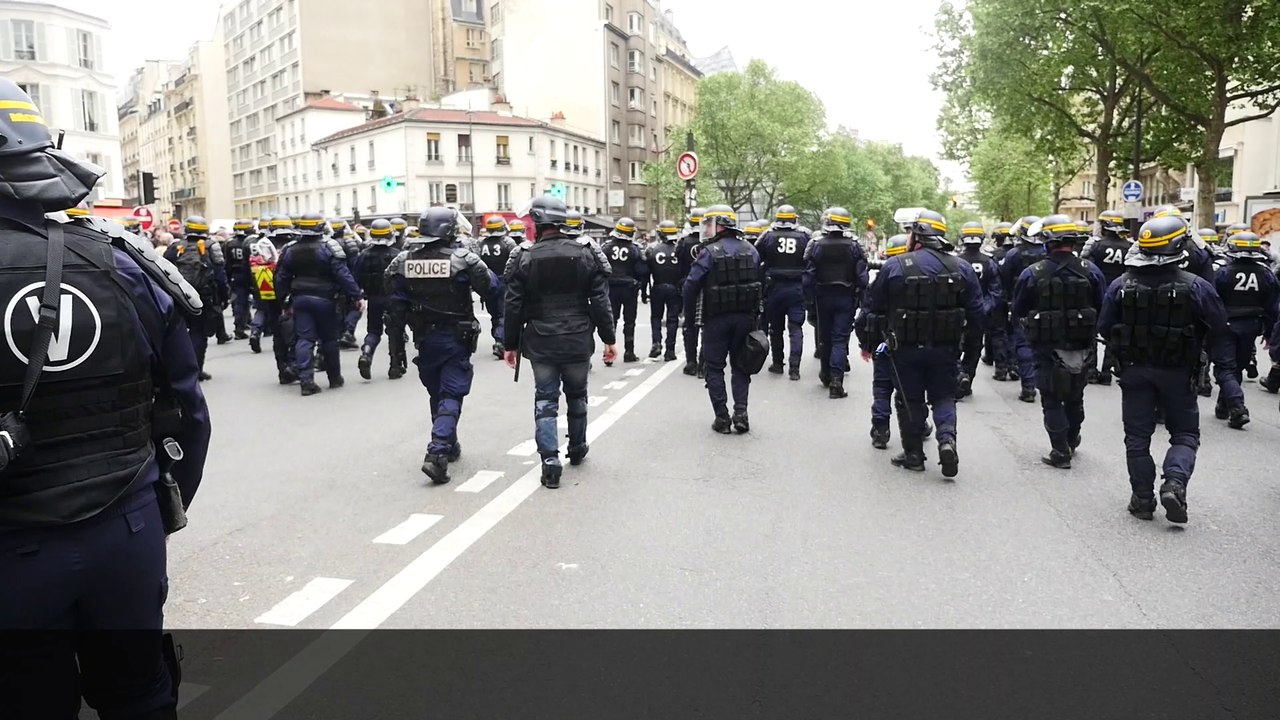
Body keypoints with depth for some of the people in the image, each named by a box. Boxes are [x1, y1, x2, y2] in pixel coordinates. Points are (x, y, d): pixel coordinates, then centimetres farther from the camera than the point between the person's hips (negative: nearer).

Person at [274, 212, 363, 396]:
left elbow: (281, 278, 10)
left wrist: (286, 301, 18)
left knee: (304, 339, 3)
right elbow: (343, 275, -15)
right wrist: (356, 296, -12)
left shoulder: (290, 249, 5)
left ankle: (306, 381, -6)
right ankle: (335, 379, 19)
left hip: (300, 299, 3)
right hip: (324, 299, -3)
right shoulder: (329, 246, -11)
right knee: (329, 339, 9)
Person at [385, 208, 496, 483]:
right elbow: (491, 288, -10)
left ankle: (449, 446, 33)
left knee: (436, 394, 19)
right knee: (451, 396, -2)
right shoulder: (463, 258, -14)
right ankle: (437, 454, -16)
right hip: (456, 339, -4)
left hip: (424, 339, 4)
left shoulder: (403, 260, -3)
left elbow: (396, 302, 1)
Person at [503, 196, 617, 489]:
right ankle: (577, 449, 35)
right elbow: (600, 301, -2)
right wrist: (608, 339, 4)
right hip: (578, 341, 2)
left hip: (540, 343, -1)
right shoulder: (585, 253, -2)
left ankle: (550, 460, -4)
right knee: (577, 395, 20)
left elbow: (514, 307, -4)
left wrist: (510, 344, 5)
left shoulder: (525, 257, -5)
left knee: (545, 400, 6)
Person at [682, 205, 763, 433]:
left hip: (716, 319, -4)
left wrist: (689, 318, -5)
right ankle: (740, 413, 4)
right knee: (740, 366, 14)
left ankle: (722, 418, 5)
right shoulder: (750, 251, 5)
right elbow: (760, 283, 9)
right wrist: (755, 315, 15)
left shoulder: (709, 253, -12)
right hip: (745, 318, 5)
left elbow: (691, 286, -15)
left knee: (714, 367, 6)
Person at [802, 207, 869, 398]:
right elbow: (862, 278, -4)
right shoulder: (854, 246, -3)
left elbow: (808, 278, -5)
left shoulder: (816, 246, -5)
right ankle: (836, 381, -11)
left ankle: (826, 375, 31)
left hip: (823, 297, 1)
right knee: (840, 339, -1)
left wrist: (810, 302, 2)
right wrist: (859, 300, 5)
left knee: (824, 338, 15)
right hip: (846, 298, 0)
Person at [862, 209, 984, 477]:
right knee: (943, 397, 14)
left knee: (911, 399, 10)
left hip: (905, 348, -2)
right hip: (946, 348, 2)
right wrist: (967, 347, 14)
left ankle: (913, 453, 15)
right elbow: (976, 312, 2)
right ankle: (947, 437, -8)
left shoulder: (894, 266, -9)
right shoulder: (961, 268, -1)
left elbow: (874, 308, -2)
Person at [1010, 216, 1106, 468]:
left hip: (1048, 350, -3)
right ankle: (1071, 442, 39)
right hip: (1082, 348, 3)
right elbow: (1103, 310, 0)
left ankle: (1061, 452, 6)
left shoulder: (1032, 274, -13)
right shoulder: (1091, 271, -8)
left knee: (1052, 401, 7)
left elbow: (1017, 312, -3)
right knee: (1075, 398, 22)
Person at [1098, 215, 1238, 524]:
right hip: (1178, 374, -2)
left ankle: (1143, 499, 15)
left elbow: (1105, 329, 1)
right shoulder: (1195, 287, -11)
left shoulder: (1121, 285, -6)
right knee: (1185, 434, 13)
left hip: (1134, 372, 2)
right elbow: (1219, 333, -8)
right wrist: (1227, 374, -3)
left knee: (1137, 437, 11)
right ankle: (1175, 482, -8)